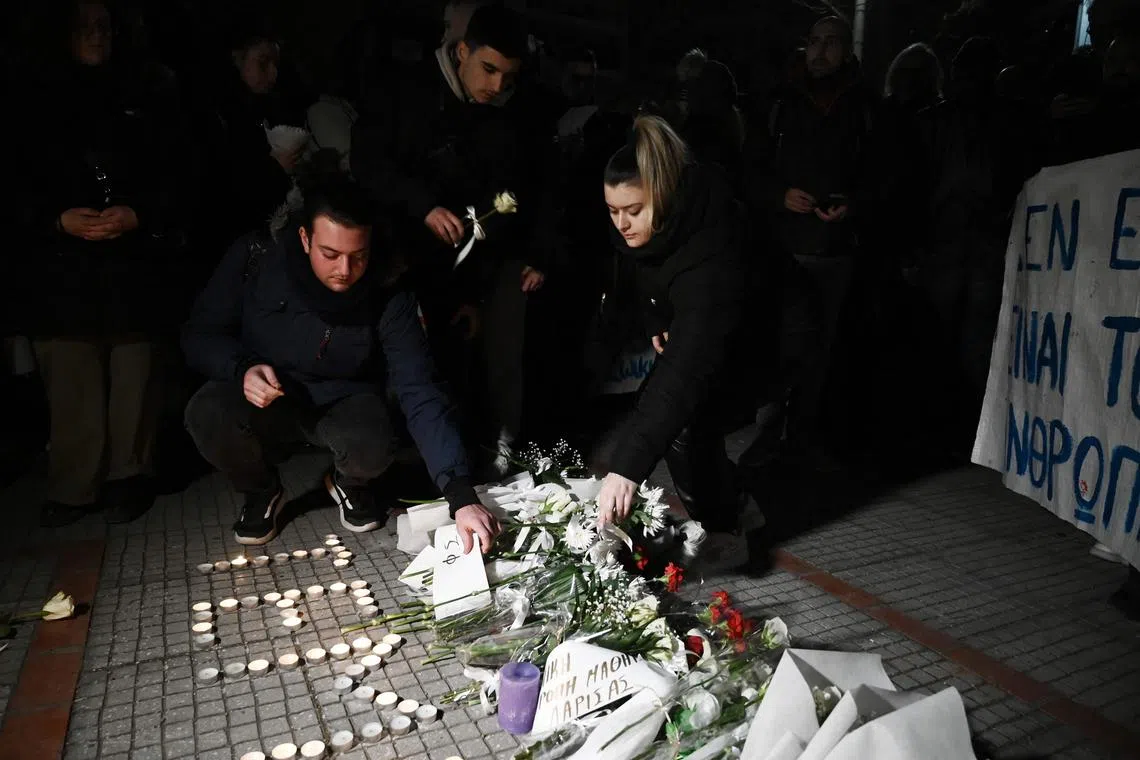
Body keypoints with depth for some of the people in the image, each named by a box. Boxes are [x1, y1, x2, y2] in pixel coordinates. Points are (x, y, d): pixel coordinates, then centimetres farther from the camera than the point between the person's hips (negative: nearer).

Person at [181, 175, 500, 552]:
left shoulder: (387, 294, -21)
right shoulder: (257, 256, -19)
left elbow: (420, 393, -27)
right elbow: (200, 335, -5)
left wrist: (461, 494, -37)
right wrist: (242, 368, -29)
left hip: (344, 402, -1)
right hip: (265, 398, 1)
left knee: (370, 449, -33)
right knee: (207, 414, -30)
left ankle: (349, 483, 8)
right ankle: (261, 490, 5)